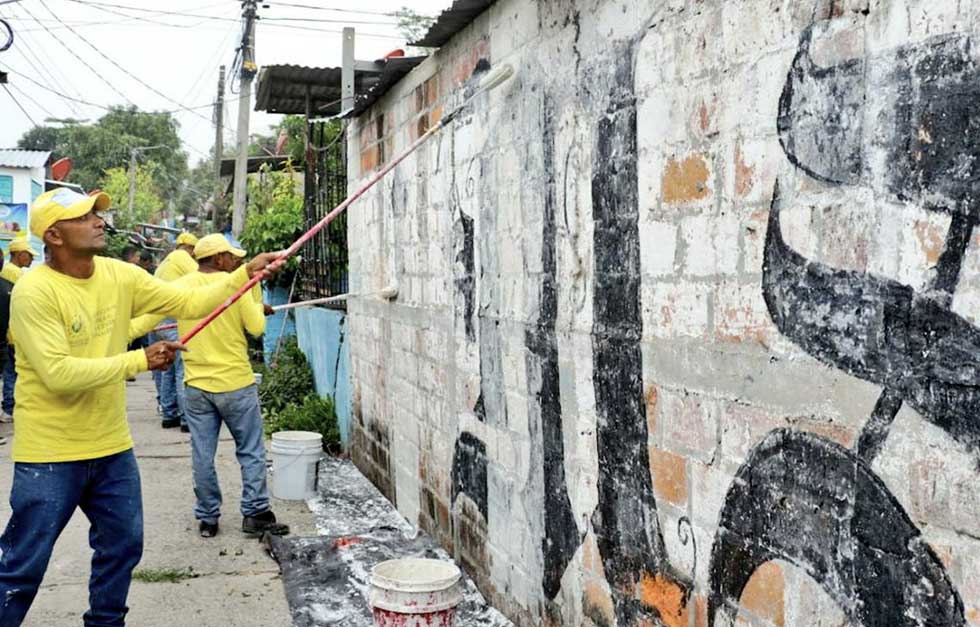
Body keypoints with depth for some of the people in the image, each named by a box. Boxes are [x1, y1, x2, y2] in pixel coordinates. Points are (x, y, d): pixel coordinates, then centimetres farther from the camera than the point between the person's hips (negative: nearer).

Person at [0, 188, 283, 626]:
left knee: (123, 546, 17)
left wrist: (245, 274, -11)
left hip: (112, 447, 7)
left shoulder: (119, 276, 0)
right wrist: (139, 360, -23)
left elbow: (189, 303, 1)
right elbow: (59, 373, -26)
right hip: (50, 455, -6)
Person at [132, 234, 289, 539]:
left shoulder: (180, 287, 1)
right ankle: (255, 513, 10)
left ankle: (207, 518, 16)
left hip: (196, 385, 3)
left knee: (202, 455, 9)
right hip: (235, 383, -3)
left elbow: (144, 321, -1)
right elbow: (257, 327, -6)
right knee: (251, 451, 8)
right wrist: (255, 294, 6)